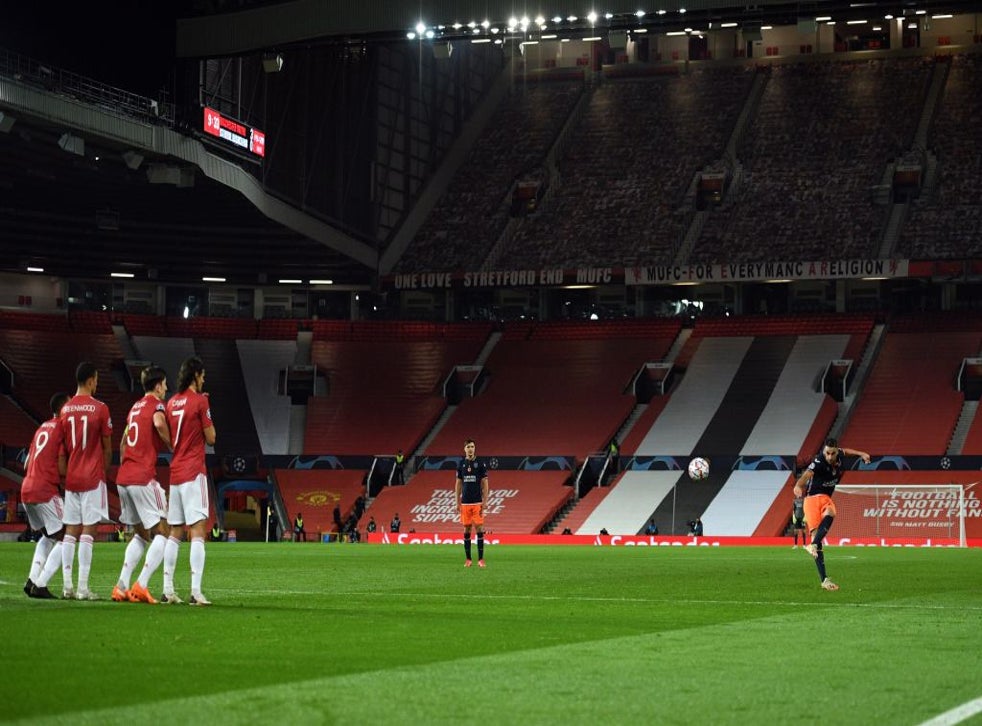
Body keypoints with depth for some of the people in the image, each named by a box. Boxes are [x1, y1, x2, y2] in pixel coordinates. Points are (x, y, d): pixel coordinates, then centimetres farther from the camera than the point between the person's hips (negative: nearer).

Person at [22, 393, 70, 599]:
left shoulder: (42, 428, 19)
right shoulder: (62, 428, -7)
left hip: (26, 489, 9)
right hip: (45, 491, -9)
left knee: (48, 535, 24)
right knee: (64, 538, -2)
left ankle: (32, 580, 12)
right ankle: (40, 585, -10)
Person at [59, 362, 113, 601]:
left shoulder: (65, 409, 7)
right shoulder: (100, 409, -7)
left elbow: (63, 448, 12)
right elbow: (107, 447, -2)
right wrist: (106, 471, 12)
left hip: (71, 478, 5)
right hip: (93, 478, -5)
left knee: (70, 531, 7)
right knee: (88, 531, -6)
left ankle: (67, 587, 4)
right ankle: (83, 588, -10)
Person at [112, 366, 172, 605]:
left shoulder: (135, 407, 21)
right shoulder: (157, 404, -3)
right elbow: (159, 423, -26)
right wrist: (172, 446, -11)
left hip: (122, 478, 8)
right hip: (143, 477, -8)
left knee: (140, 534, 18)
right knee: (161, 532, -4)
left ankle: (122, 585, 9)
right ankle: (141, 585, -16)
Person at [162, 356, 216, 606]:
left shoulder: (172, 402, 11)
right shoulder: (200, 401, -9)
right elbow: (211, 438, -6)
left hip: (174, 472, 7)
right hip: (193, 472, -7)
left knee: (174, 533, 10)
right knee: (198, 531, -9)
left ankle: (168, 590, 9)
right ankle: (196, 592, -15)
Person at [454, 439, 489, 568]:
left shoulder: (480, 464, 0)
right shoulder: (461, 464, 7)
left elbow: (484, 483, 0)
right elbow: (458, 484, 11)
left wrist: (485, 501, -7)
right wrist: (458, 502, 6)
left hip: (477, 502, -3)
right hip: (465, 502, 3)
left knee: (479, 528, -6)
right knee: (466, 529, 4)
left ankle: (481, 559, -4)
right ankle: (467, 559, 9)